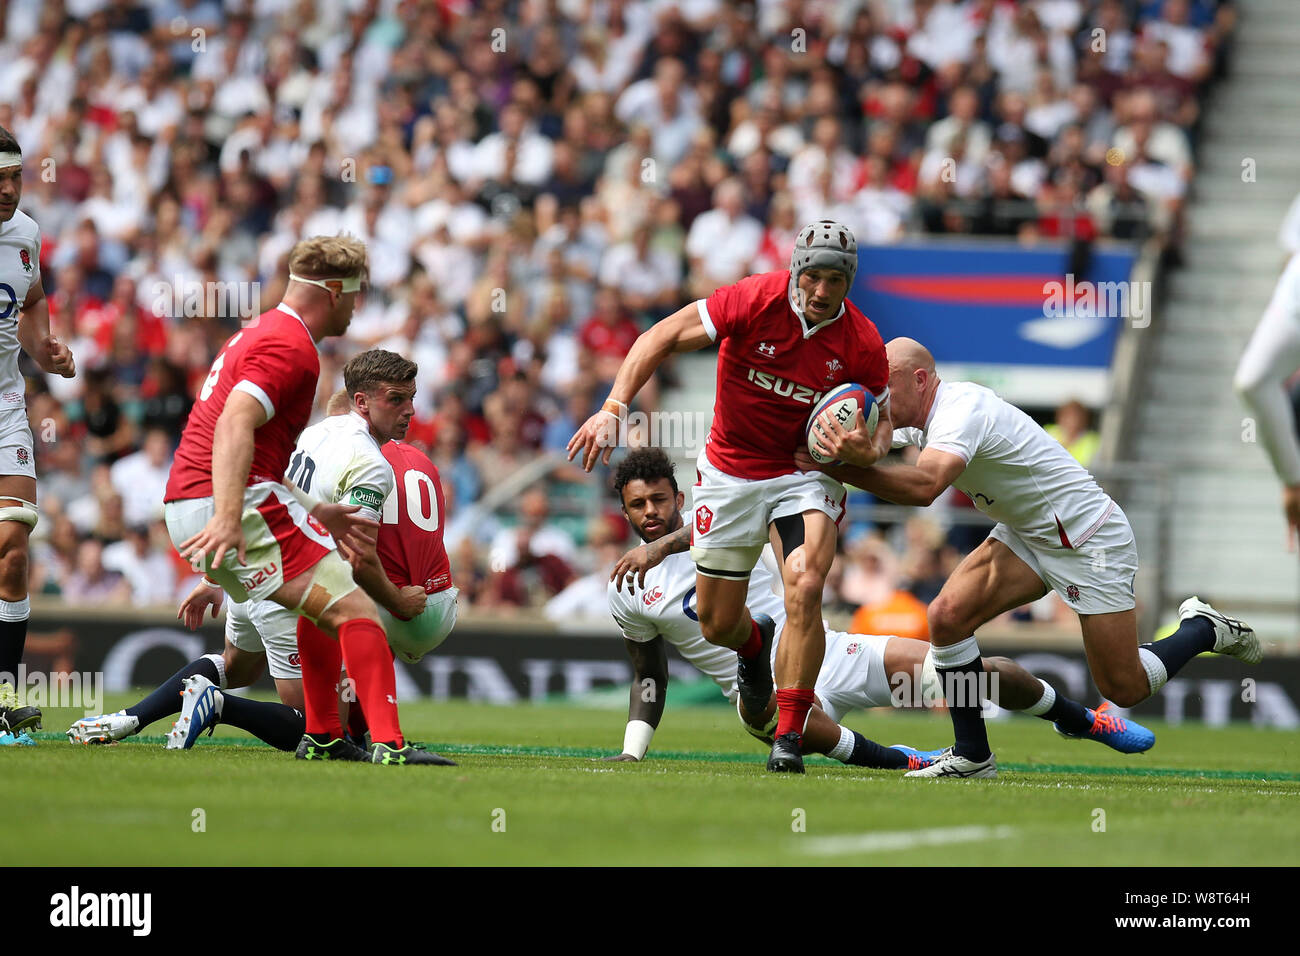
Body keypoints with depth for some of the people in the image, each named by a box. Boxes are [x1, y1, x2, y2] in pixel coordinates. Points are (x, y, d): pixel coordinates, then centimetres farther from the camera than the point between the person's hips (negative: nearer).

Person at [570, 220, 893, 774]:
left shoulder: (861, 344, -15)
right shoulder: (754, 301, -21)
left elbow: (880, 415, 1)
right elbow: (664, 336, -17)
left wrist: (870, 450, -23)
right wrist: (613, 409, -26)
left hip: (804, 474, -1)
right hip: (731, 474, 1)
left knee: (804, 591, -27)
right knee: (717, 625, 8)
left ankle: (789, 736, -17)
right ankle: (755, 644, 48)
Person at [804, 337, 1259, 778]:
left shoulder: (961, 411, -29)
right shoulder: (921, 418, 0)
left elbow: (925, 485, -45)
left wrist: (851, 466, -54)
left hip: (1089, 540, -9)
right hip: (1026, 536, 9)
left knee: (1125, 689, -4)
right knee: (947, 617, -12)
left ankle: (1204, 629, 23)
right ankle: (972, 756, -2)